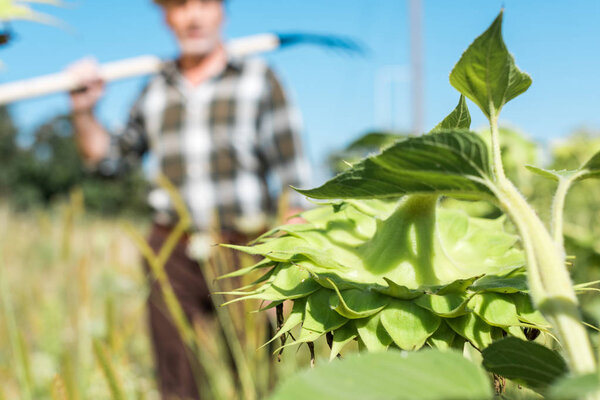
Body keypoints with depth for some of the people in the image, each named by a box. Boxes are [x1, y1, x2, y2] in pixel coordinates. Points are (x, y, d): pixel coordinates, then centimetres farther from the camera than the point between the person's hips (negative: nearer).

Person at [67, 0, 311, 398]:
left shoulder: (258, 79, 4)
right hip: (175, 254, 3)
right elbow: (107, 158, 22)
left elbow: (292, 178, 0)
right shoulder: (156, 92, 14)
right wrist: (84, 111, 7)